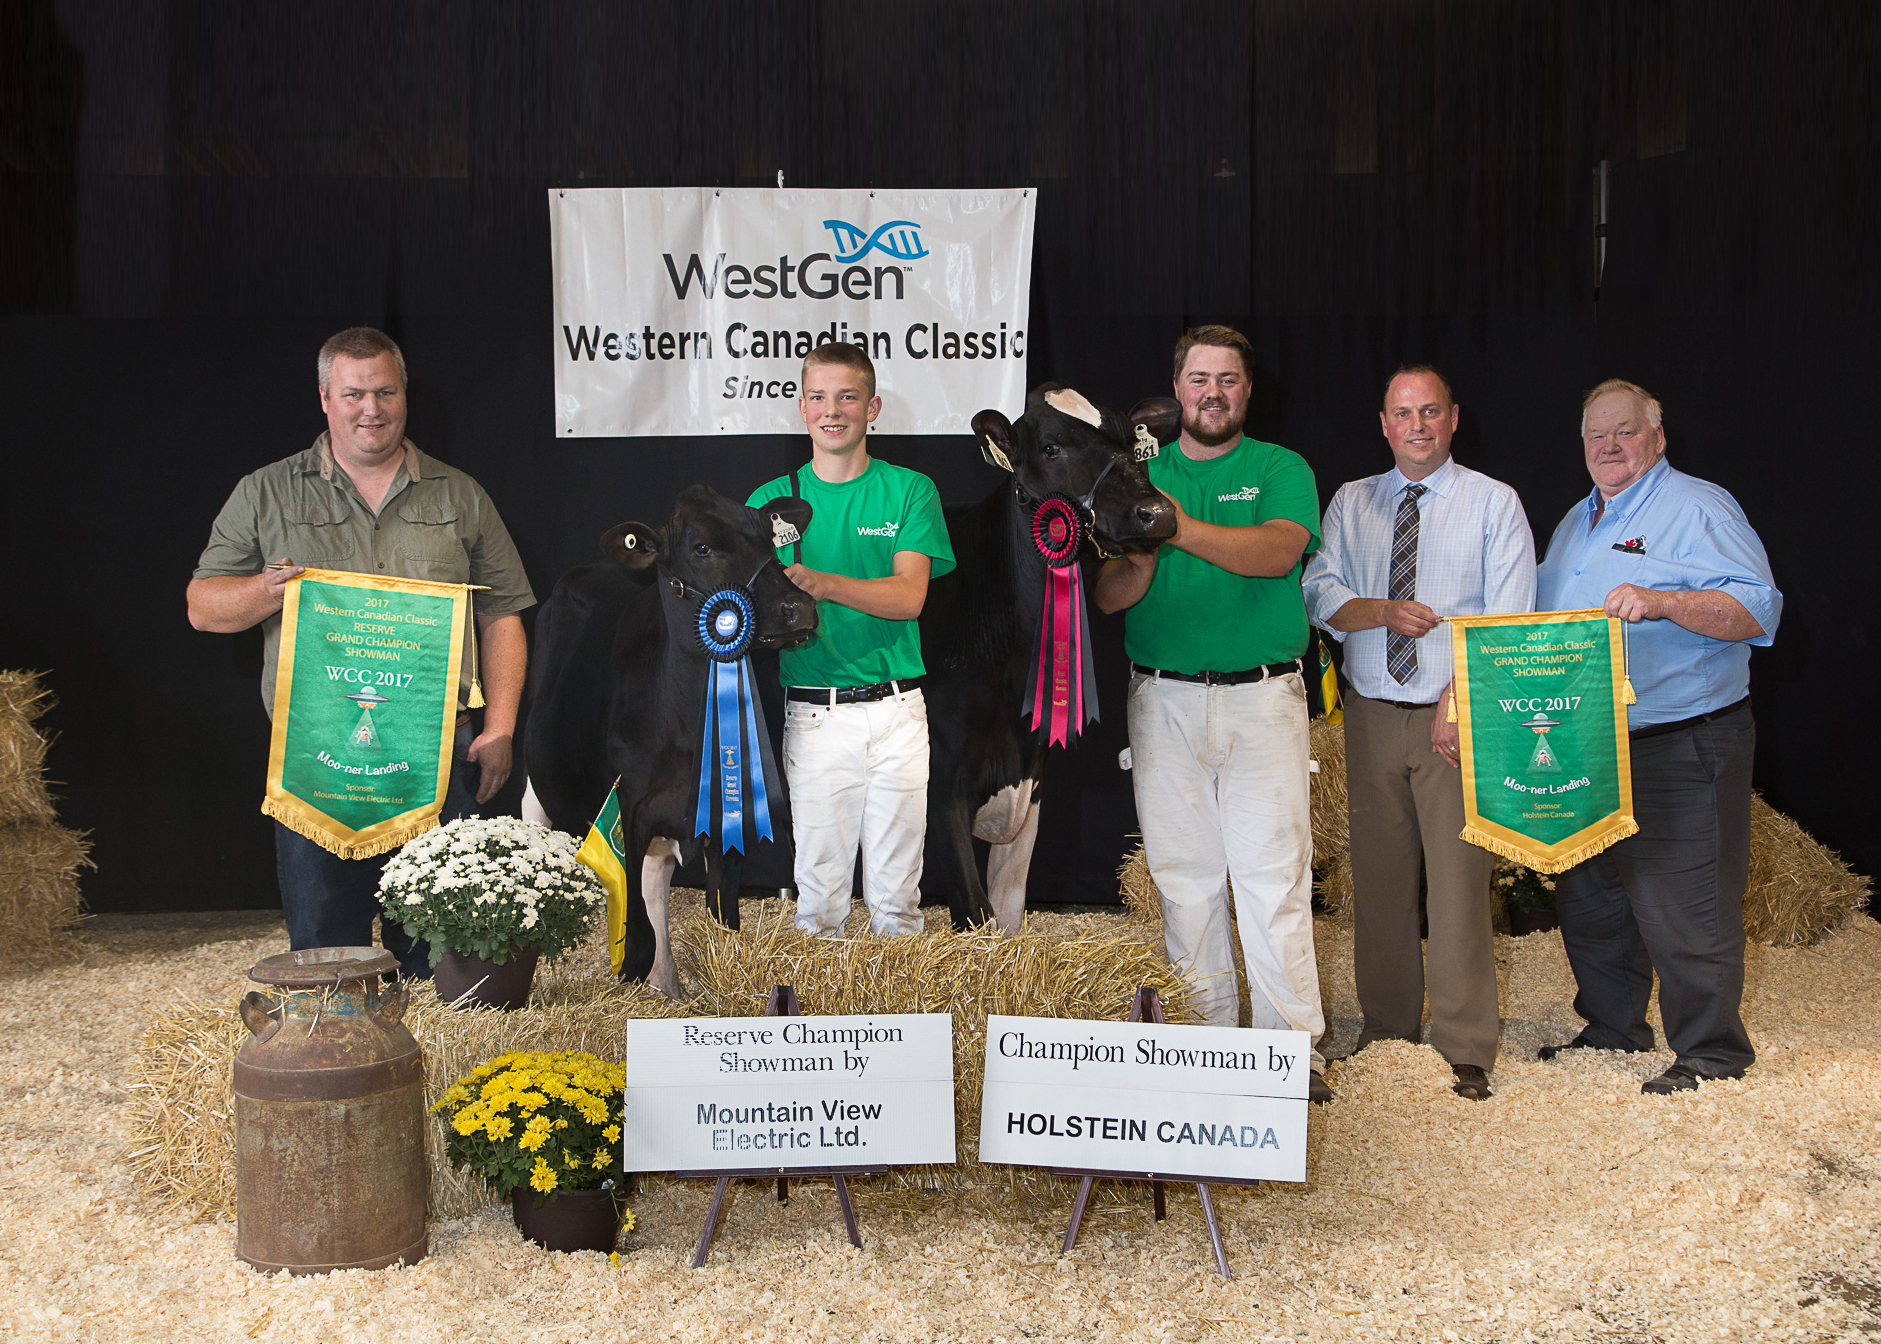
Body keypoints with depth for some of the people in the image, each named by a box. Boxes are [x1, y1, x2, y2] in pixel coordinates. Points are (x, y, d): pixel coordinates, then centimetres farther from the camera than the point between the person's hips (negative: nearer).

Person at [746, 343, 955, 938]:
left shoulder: (909, 491, 5)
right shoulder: (772, 500, 8)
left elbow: (908, 595, -9)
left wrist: (825, 584, -25)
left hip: (896, 711, 0)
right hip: (813, 715, 1)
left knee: (896, 888, 4)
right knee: (819, 885, 3)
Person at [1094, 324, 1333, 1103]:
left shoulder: (1280, 470, 6)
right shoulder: (1139, 476, 13)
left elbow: (1278, 550, -15)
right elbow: (1107, 596, 5)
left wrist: (1182, 528, -26)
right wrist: (1139, 557, -16)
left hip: (1262, 696, -2)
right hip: (1163, 701, 3)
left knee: (1274, 872, -5)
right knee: (1183, 873, 6)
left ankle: (1293, 1046, 2)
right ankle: (1205, 1034, 17)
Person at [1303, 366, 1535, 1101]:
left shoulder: (1494, 504, 3)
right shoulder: (1351, 503, 12)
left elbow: (1508, 621, -4)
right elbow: (1320, 594, 4)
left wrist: (1460, 701, -13)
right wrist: (1385, 612, -15)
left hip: (1459, 717, -3)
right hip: (1372, 714, 3)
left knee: (1458, 876, -6)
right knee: (1379, 876, 7)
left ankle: (1466, 1049, 2)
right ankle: (1386, 1027, 20)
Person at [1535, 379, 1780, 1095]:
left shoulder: (1699, 509, -5)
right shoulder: (1574, 524, 19)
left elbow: (1757, 609, -17)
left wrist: (1662, 601, -29)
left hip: (1680, 750, -8)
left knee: (1682, 907, -6)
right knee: (1590, 900, 14)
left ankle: (1710, 1052, 7)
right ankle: (1613, 1028, 29)